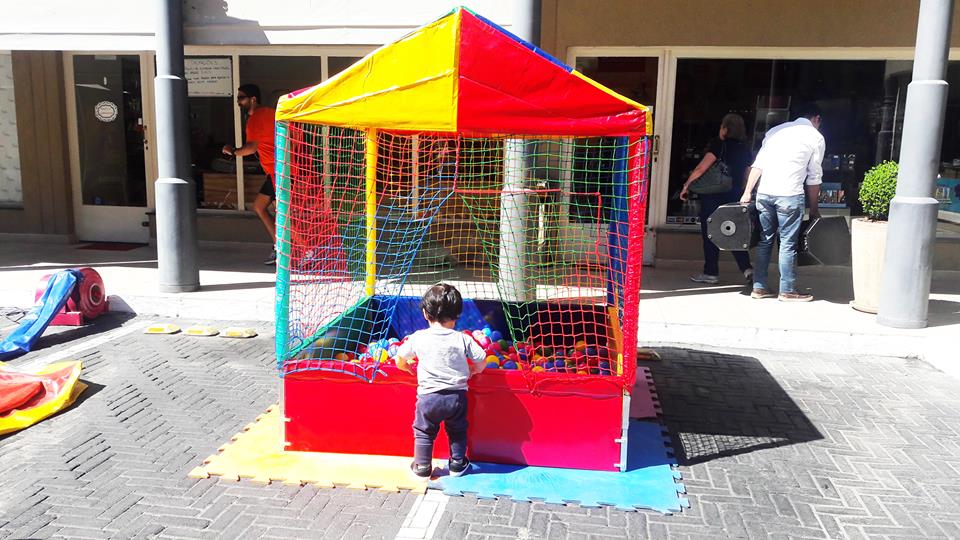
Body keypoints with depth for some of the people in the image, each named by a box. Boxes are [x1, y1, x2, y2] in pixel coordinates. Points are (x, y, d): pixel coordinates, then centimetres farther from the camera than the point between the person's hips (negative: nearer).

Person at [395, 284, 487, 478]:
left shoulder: (418, 338, -8)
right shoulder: (463, 339, -9)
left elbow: (400, 361, 2)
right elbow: (481, 363, -4)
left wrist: (410, 369, 23)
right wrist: (470, 372, 17)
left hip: (428, 395, -1)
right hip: (457, 395, 1)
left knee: (423, 432, 19)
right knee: (457, 431, 23)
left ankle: (422, 467, 28)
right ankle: (457, 464, 33)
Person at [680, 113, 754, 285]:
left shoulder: (719, 144, -9)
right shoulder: (745, 150, 9)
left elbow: (701, 168, -15)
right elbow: (747, 178, 10)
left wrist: (686, 186, -7)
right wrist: (739, 193, 20)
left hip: (713, 196, -6)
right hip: (733, 198, 6)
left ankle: (711, 273, 7)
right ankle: (746, 268, 5)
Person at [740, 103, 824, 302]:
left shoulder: (776, 130, 17)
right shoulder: (816, 137, 6)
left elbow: (758, 164, 10)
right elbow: (814, 176, 6)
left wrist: (747, 192, 11)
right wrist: (814, 208, 13)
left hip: (764, 192, 4)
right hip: (789, 194, -4)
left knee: (764, 240, 12)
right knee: (788, 243, 2)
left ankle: (759, 287, 15)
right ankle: (787, 291, 8)